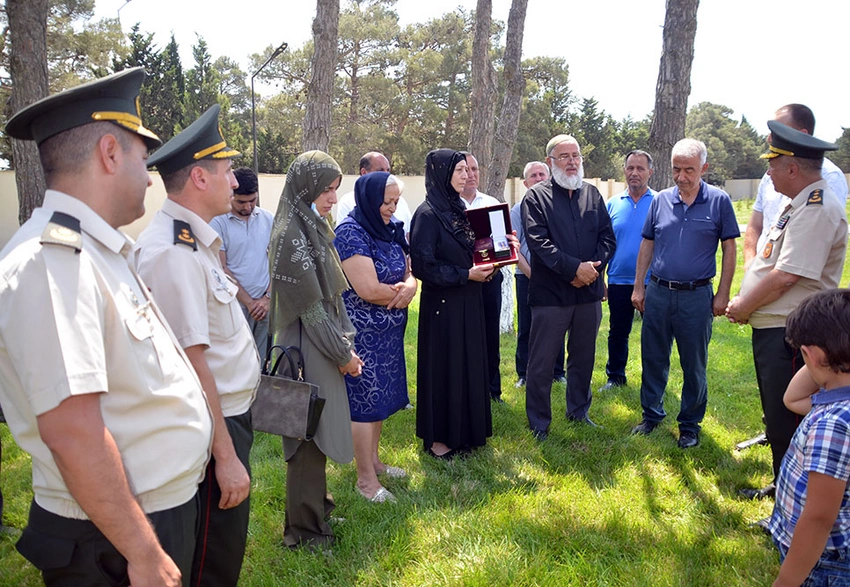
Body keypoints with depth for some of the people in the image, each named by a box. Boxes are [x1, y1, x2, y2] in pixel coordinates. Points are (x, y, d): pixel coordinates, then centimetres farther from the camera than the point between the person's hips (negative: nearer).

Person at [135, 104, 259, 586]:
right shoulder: (176, 253, -24)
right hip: (212, 426, -10)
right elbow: (190, 364, -26)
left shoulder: (193, 239, 8)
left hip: (229, 414, 10)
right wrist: (225, 455, -22)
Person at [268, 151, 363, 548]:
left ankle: (316, 502, 38)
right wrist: (343, 354, -12)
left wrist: (346, 346, 10)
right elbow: (310, 307, -19)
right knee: (309, 434, 3)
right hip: (307, 351, -9)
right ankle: (305, 528, 18)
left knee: (317, 430, 20)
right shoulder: (291, 235, -19)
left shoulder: (313, 228, 10)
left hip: (324, 347, 9)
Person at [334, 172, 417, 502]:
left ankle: (373, 460, 33)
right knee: (365, 401, 0)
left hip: (389, 331, 8)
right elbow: (369, 290, -23)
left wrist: (408, 286, -15)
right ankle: (366, 479, 11)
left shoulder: (390, 229, 8)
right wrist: (400, 295, -7)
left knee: (381, 396, 16)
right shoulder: (351, 232, -16)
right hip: (362, 334, -8)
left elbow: (408, 273, 9)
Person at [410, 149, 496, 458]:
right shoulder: (427, 214, -14)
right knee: (442, 368, 2)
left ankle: (465, 430, 28)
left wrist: (483, 266, -2)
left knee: (469, 365, 14)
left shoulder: (459, 209, 10)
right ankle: (436, 438, 16)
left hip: (467, 301, 8)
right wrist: (466, 274, -19)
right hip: (442, 304, -8)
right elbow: (423, 265, -19)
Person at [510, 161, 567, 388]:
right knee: (525, 328, 4)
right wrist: (529, 272, -8)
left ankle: (557, 373, 19)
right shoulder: (519, 209, 3)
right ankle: (523, 375, 14)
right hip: (527, 276, -1)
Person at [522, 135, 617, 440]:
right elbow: (538, 242, -14)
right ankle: (539, 423, 17)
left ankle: (579, 411, 33)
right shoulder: (536, 196, -4)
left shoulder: (592, 194, 11)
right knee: (542, 363, 3)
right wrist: (575, 267, -19)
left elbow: (608, 237, 7)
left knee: (583, 358, 16)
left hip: (589, 291, 5)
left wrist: (593, 267, -10)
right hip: (550, 293, -4)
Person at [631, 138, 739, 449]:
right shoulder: (661, 200, 4)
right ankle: (651, 415, 28)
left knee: (694, 366, 8)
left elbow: (729, 249, -1)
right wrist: (638, 287, 6)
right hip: (658, 292, 3)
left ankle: (690, 425, 23)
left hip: (696, 296, -3)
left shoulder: (719, 201, -4)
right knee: (653, 360, 12)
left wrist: (723, 294, -4)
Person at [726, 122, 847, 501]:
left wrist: (744, 307, -11)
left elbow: (785, 276, -24)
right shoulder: (799, 205, 14)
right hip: (771, 327, 10)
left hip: (789, 334, -10)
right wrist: (743, 302, 8)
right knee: (776, 417, 21)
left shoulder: (817, 210, -19)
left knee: (787, 423, -1)